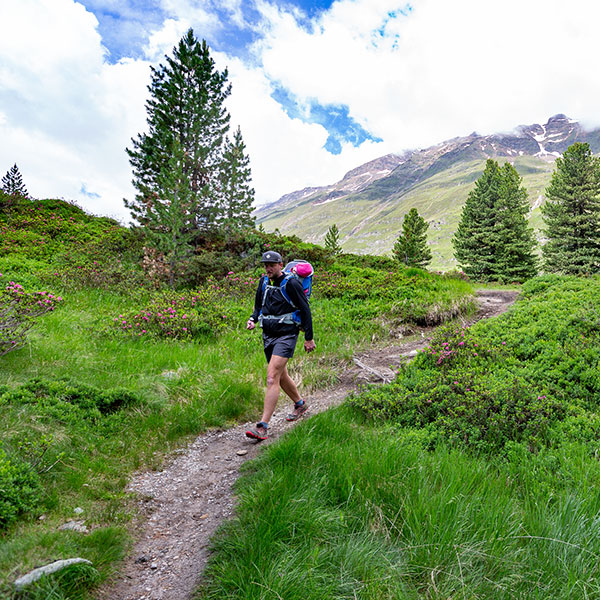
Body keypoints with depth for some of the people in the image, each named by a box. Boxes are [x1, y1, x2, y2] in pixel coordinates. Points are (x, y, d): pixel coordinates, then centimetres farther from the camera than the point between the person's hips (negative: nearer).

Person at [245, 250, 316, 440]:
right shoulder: (264, 282, 7)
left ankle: (263, 426, -16)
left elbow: (305, 310, -9)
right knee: (281, 376, 19)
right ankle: (300, 405, 44)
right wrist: (253, 319, -1)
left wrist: (309, 338, -8)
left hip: (286, 335, -7)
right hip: (268, 335, 8)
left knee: (272, 378, -17)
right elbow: (259, 305, 21)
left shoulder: (291, 283, -13)